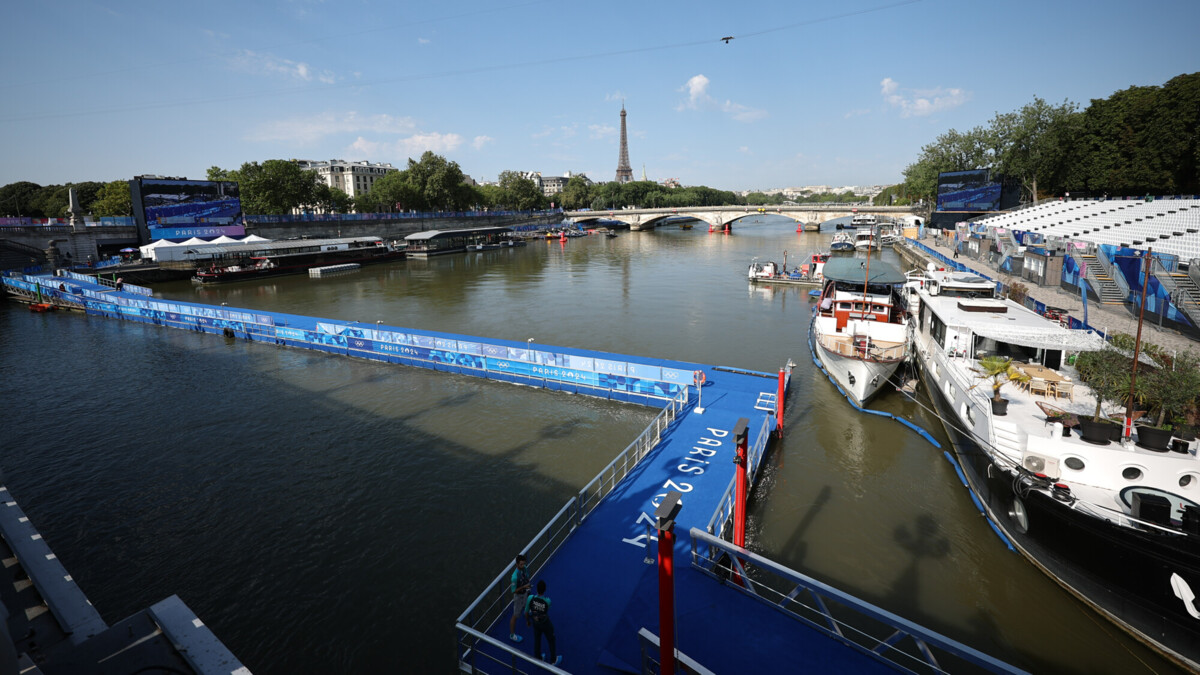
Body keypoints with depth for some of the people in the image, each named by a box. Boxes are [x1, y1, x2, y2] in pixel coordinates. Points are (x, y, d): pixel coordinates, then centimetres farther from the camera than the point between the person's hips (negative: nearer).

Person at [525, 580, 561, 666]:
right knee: (551, 641, 24)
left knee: (537, 640, 28)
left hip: (535, 622, 2)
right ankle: (553, 660, 46)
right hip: (546, 624, -2)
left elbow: (526, 612, -13)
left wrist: (527, 621, 6)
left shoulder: (530, 598, -32)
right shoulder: (547, 601, -37)